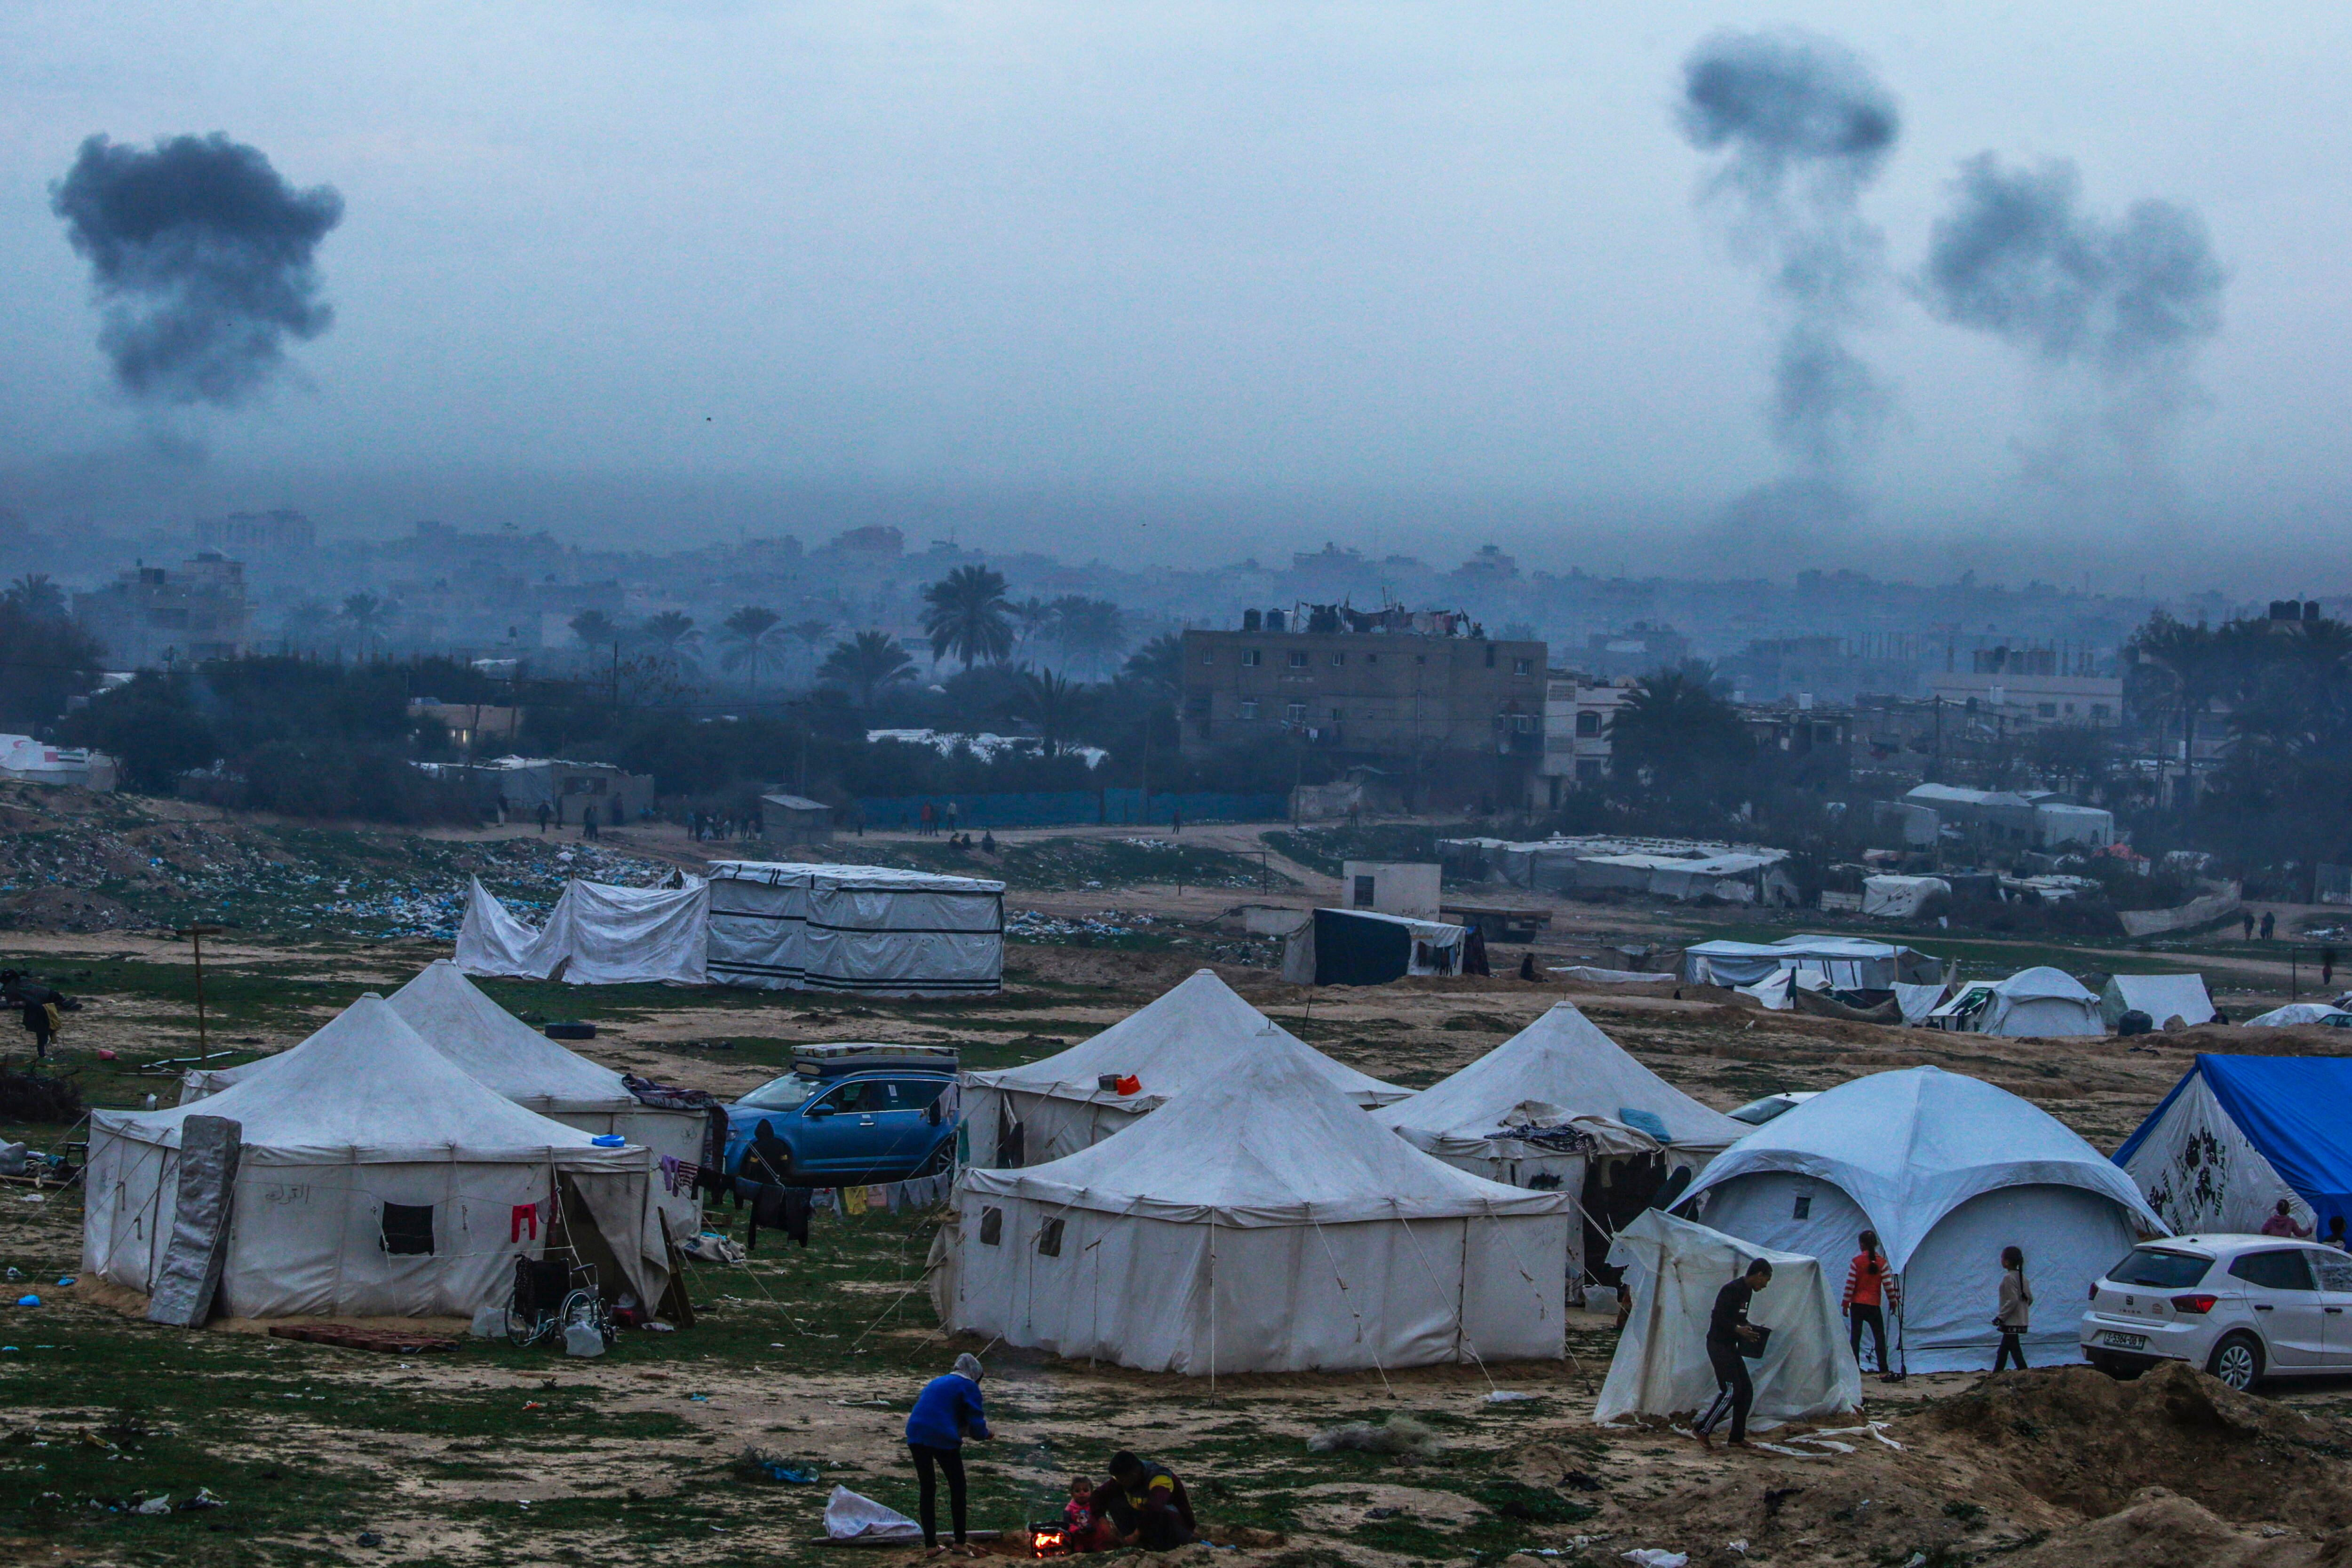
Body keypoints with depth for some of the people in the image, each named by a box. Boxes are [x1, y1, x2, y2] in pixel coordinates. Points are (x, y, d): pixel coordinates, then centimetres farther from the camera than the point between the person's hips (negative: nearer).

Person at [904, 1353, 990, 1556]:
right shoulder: (969, 1387, 6)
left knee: (926, 1489, 13)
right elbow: (977, 1423, -1)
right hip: (943, 1438, -6)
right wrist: (984, 1434, 22)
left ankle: (930, 1545, 13)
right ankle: (960, 1542, 16)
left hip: (916, 1435, 6)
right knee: (957, 1488, 11)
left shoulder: (935, 1383, 27)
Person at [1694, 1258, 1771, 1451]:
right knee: (1731, 1391, -14)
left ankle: (1737, 1438, 11)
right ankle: (1703, 1430, -7)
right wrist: (1738, 1330, -29)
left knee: (1746, 1391, 7)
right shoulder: (1732, 1290, -17)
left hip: (1730, 1347, 10)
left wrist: (1752, 1329, 11)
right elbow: (1717, 1318, -22)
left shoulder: (1747, 1291, 14)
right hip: (1719, 1346, -10)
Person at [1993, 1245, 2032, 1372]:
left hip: (2012, 1323, -9)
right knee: (2002, 1352, 17)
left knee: (2016, 1352, -7)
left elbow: (2013, 1301, -23)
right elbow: (2030, 1299, 14)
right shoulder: (2022, 1277, 10)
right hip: (2021, 1321, 9)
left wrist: (2000, 1317, -17)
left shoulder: (2009, 1278, -17)